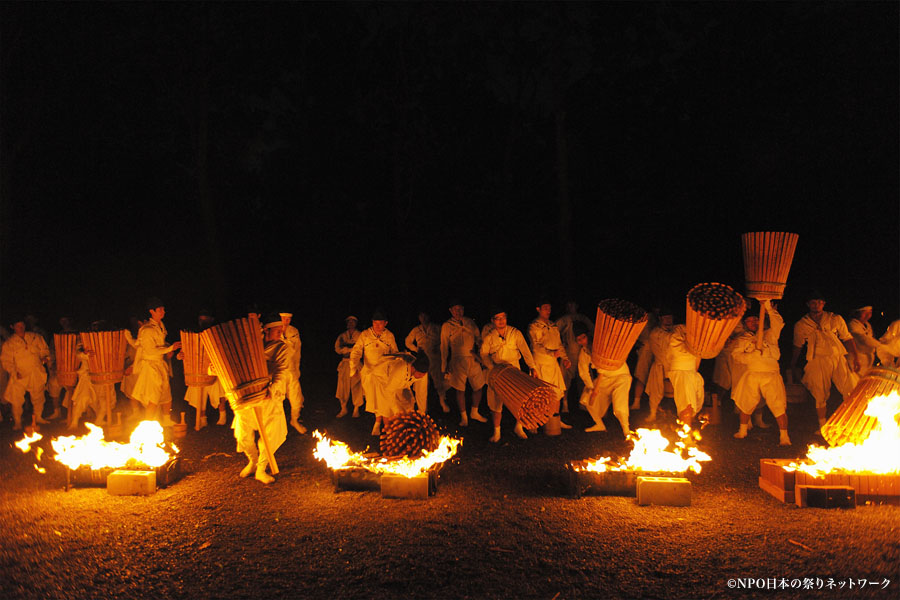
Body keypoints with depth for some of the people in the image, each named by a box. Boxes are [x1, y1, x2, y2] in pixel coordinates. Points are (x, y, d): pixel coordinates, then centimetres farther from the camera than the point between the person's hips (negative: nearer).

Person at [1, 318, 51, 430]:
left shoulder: (35, 337, 6)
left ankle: (38, 417, 29)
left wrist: (45, 357, -7)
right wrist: (14, 371, -15)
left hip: (37, 375, 2)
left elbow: (44, 349, 14)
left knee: (38, 397, 11)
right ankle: (17, 422, 12)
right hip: (20, 376, -2)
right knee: (16, 400, -4)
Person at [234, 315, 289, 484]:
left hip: (270, 396, -2)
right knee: (243, 433, 7)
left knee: (271, 434, -4)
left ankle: (261, 469, 15)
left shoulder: (282, 348, -1)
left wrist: (272, 389, -29)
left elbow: (282, 372, -13)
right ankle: (252, 462, 34)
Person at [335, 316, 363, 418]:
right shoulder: (342, 336, 15)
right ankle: (343, 409, 10)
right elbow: (338, 349, 4)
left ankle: (356, 409, 5)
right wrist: (352, 349, -9)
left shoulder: (360, 335, 7)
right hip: (345, 363, 2)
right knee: (343, 386, 0)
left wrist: (346, 348, -10)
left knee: (356, 386, -4)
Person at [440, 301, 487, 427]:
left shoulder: (470, 322, 7)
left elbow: (478, 339, 11)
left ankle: (474, 413, 29)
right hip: (458, 361, -2)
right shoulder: (446, 326, 0)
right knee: (460, 390, 5)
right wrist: (444, 367, 3)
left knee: (478, 388, 7)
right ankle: (463, 416, 22)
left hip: (473, 360, 3)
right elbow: (444, 347, 3)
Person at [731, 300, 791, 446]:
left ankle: (784, 437, -2)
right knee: (746, 405, 10)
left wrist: (768, 307, -9)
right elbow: (737, 357, -1)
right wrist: (755, 353, -10)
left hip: (771, 375, -1)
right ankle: (743, 431, 29)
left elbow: (778, 323, -3)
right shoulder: (741, 340, 13)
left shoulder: (769, 335, 14)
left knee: (778, 406, -9)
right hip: (750, 375, 1)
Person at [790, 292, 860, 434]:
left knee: (852, 391, -7)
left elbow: (848, 339, 11)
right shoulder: (801, 325, 8)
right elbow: (797, 347, 16)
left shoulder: (836, 319, 9)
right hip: (817, 362, -1)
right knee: (820, 395, -1)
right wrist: (793, 367, 17)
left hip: (838, 359, 1)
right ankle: (822, 427, 12)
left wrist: (855, 357, 1)